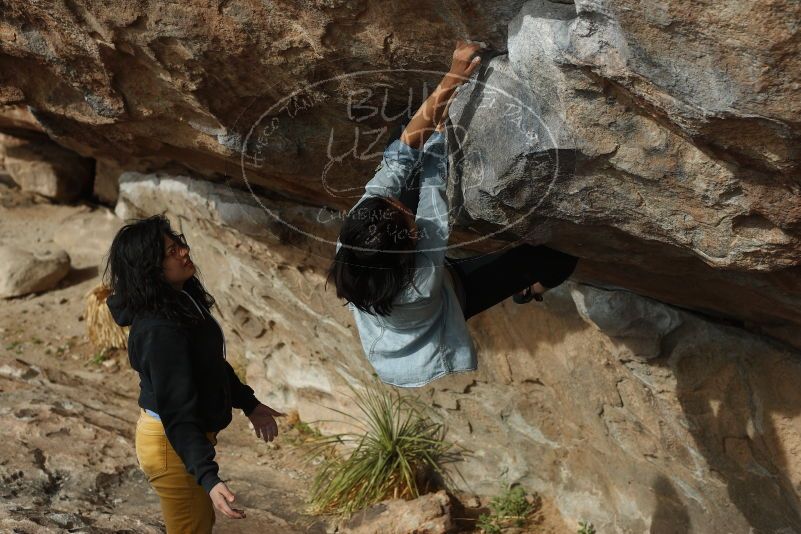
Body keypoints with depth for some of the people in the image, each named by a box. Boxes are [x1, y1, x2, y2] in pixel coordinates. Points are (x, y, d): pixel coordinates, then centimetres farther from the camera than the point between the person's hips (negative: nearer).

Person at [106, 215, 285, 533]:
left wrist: (248, 403, 20)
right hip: (171, 442, -9)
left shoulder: (182, 299, -2)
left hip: (194, 431, 9)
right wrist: (208, 478, -39)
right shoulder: (159, 330, -31)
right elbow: (177, 413, -33)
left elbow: (211, 362, 13)